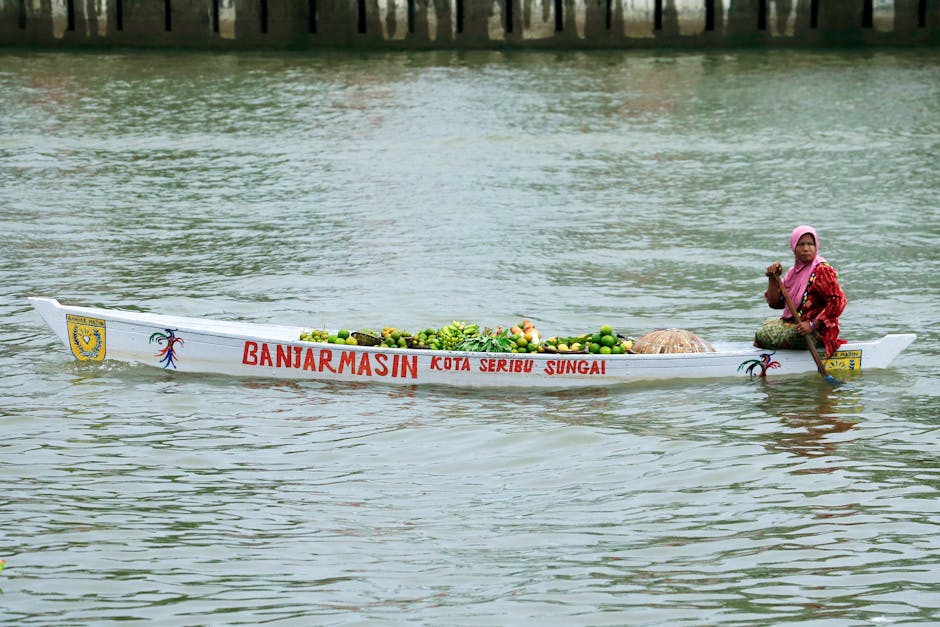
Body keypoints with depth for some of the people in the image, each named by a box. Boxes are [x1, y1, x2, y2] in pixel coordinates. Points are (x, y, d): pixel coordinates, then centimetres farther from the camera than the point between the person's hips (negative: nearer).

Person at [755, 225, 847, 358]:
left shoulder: (822, 270, -14)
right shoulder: (793, 272, 12)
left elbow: (838, 301, -22)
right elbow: (776, 303, 12)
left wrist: (813, 325, -24)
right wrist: (773, 279, -4)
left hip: (817, 332, -9)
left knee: (763, 336, -15)